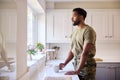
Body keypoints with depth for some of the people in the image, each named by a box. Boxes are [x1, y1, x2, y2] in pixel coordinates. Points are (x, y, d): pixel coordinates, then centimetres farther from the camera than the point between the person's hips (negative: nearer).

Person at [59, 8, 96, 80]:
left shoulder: (88, 31, -16)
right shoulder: (74, 32, 8)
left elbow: (85, 52, -23)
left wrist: (77, 71, -25)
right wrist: (65, 64, 0)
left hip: (87, 66, -7)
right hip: (76, 65, 7)